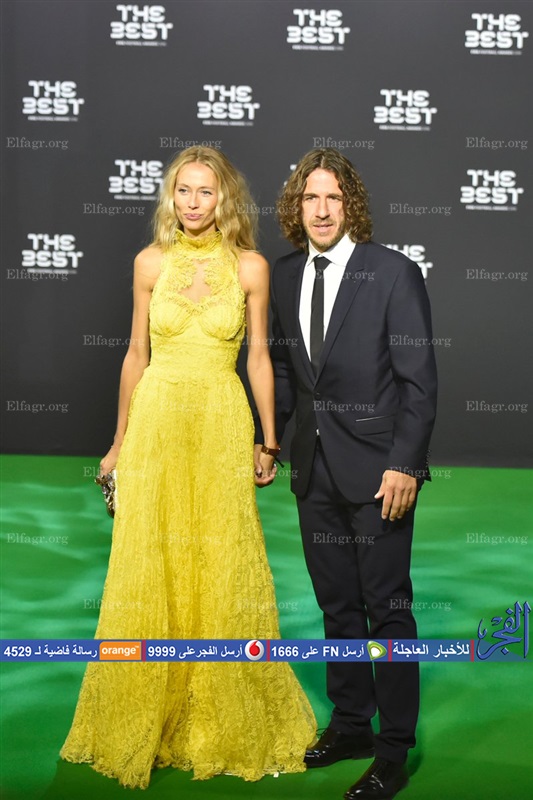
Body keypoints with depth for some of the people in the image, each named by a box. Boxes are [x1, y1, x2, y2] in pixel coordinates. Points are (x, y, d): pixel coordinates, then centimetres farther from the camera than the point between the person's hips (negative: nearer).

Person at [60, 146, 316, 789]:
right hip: (157, 422, 1)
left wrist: (268, 441, 5)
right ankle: (144, 721, 23)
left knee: (222, 572, 5)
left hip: (222, 426, -1)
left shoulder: (250, 267, 0)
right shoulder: (151, 262, 3)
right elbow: (136, 354, 8)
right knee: (149, 574, 6)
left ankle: (224, 723, 23)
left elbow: (258, 357, 5)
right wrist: (119, 441, 10)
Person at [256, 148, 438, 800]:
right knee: (337, 605, 15)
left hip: (377, 473, -5)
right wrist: (266, 440, 14)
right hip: (315, 471, 6)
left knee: (387, 608, 2)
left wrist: (404, 465, -15)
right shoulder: (285, 276, 8)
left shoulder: (393, 273, -9)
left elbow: (419, 380, -10)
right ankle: (350, 723, 31)